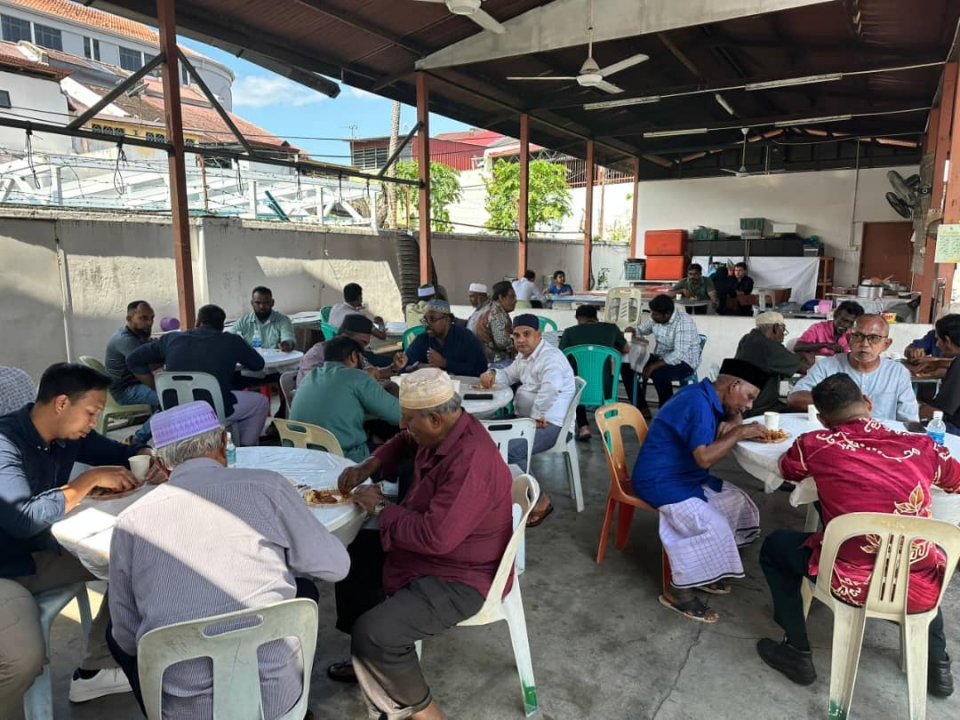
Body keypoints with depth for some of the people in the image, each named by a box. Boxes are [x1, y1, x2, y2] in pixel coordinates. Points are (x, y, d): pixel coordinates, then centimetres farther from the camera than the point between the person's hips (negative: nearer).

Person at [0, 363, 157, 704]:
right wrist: (91, 478, -28)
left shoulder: (69, 435, -3)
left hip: (40, 553, 8)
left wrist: (153, 460, -12)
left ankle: (94, 670, 8)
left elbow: (123, 452, 10)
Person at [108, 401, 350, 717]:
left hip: (183, 708, 2)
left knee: (116, 635, 29)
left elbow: (127, 636, 5)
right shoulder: (267, 485, -9)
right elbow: (336, 566, 1)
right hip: (277, 695, -1)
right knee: (304, 589, 27)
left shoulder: (130, 521, -3)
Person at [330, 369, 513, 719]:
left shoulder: (471, 462, -34)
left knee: (373, 634, -23)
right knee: (354, 553, 19)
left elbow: (435, 537, -36)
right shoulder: (443, 431, -5)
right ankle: (369, 661, 31)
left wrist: (381, 507, -21)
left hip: (458, 577, -10)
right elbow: (404, 443, 18)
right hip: (431, 543, 10)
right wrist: (368, 466, 1)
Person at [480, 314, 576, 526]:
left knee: (507, 451, -27)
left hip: (550, 425, -10)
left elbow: (550, 389, -36)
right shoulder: (524, 356, 14)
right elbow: (509, 375, 24)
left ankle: (540, 501, -10)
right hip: (528, 419, 10)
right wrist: (492, 374, 1)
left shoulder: (550, 358, -19)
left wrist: (536, 416, -26)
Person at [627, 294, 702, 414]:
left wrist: (654, 366, -34)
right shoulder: (655, 318, -3)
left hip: (684, 362, -7)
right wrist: (632, 331, -10)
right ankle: (641, 406, 2)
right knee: (626, 364, -8)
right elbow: (641, 329, 15)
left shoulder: (684, 322, -25)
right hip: (662, 358, 8)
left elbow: (679, 355, -31)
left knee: (658, 373, -37)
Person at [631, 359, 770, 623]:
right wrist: (739, 433, -21)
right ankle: (677, 590, -7)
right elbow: (705, 458, -31)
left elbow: (733, 415, 20)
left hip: (686, 475, 11)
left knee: (737, 502, 9)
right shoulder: (698, 403, -24)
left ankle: (701, 571, 14)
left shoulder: (705, 396, 6)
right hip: (660, 481, -11)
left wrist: (732, 424, -3)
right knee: (713, 526, -24)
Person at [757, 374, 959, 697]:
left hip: (852, 584, -4)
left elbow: (787, 471, 17)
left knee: (775, 545, 23)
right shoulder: (921, 447, 1)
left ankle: (798, 653, 27)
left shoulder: (814, 444, -6)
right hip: (922, 590, 4)